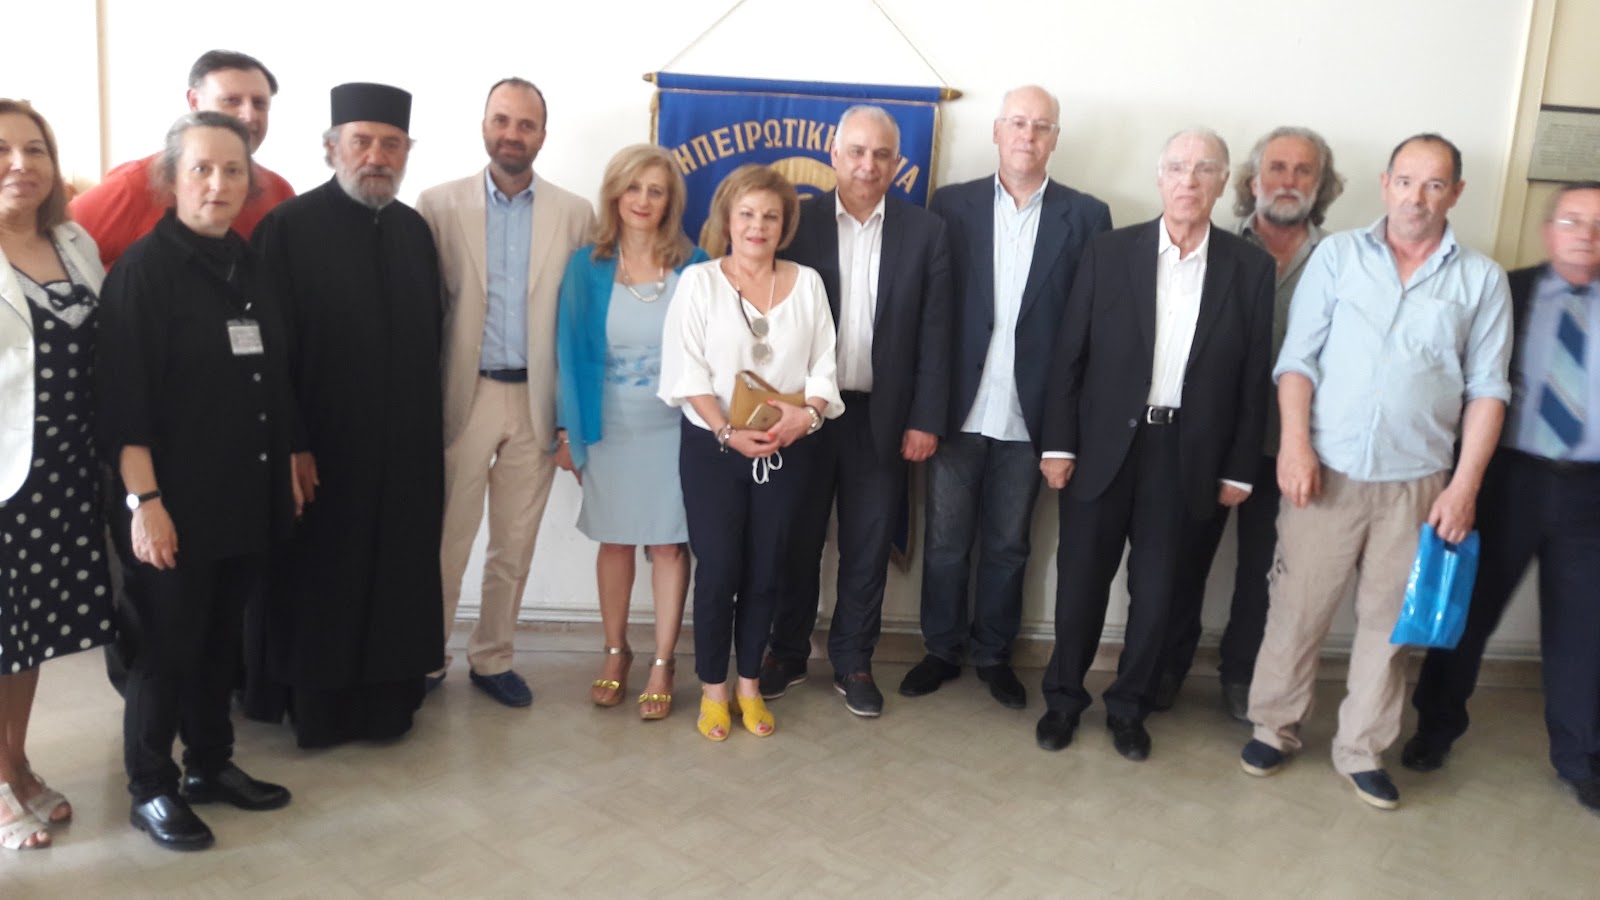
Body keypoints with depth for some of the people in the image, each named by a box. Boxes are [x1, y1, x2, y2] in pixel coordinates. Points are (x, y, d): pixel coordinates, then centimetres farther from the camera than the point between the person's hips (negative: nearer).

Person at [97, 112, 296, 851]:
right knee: (168, 643, 5)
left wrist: (286, 471, 13)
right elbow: (122, 398, -14)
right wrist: (144, 500, -18)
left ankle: (211, 765, 31)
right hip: (176, 500, -5)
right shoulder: (144, 268, -9)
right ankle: (150, 789, 21)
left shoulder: (250, 265, 9)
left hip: (246, 496, 6)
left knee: (222, 638, 15)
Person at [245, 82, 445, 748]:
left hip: (405, 451, 5)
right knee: (318, 583, 9)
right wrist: (290, 446, -14)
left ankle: (386, 697, 27)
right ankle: (315, 707, 25)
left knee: (396, 580, 12)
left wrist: (430, 429, 10)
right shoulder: (290, 227, -8)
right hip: (321, 451, -4)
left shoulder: (415, 230, 8)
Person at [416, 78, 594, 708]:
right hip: (464, 396, -1)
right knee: (445, 542, 6)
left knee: (515, 547, 12)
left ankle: (492, 660, 28)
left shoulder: (575, 214, 3)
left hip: (537, 401, 1)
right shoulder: (440, 205, 0)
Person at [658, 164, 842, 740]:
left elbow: (823, 366, 2)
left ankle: (749, 683, 26)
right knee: (718, 571, 2)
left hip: (785, 451, 2)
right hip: (712, 449, -2)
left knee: (765, 573, 9)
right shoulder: (698, 281, -2)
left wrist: (806, 414, -17)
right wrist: (728, 432, -19)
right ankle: (713, 687, 19)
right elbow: (689, 372, -8)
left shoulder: (807, 283, 5)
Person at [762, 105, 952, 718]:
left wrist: (926, 419, -4)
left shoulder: (925, 232, 2)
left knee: (868, 547, 10)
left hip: (882, 417, 1)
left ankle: (853, 661, 25)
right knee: (798, 541, 12)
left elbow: (934, 335, 1)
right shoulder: (798, 221, -1)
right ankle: (787, 653, 29)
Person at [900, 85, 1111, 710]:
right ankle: (943, 649, 30)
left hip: (1030, 414, 0)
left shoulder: (1086, 216, 2)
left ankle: (992, 652, 31)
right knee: (946, 541, 11)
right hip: (958, 407, 0)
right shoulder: (951, 205, 2)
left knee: (1007, 545, 13)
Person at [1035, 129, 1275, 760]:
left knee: (1156, 591, 10)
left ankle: (1129, 707, 29)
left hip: (1185, 454, 1)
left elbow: (1254, 377, 2)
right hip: (1103, 445, 0)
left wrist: (1239, 468, 0)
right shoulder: (1110, 252, -1)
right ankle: (1063, 698, 28)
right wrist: (1058, 444, -5)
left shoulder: (1250, 269, 0)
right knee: (1081, 582, 9)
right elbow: (1070, 354, -1)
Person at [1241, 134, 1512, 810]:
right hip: (1326, 473, -1)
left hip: (1417, 483, 1)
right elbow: (1298, 357, -1)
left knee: (1388, 621, 10)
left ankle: (1362, 750, 25)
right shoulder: (1338, 255, 4)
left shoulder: (1482, 280, 5)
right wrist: (1294, 443, -12)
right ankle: (1276, 726, 24)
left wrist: (1465, 484, -4)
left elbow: (1486, 390, 3)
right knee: (1297, 608, 5)